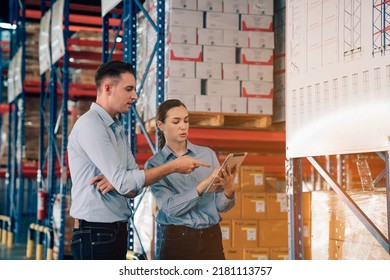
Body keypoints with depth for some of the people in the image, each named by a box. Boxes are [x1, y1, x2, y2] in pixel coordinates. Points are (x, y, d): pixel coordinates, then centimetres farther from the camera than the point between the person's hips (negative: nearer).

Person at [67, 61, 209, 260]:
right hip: (95, 233, -9)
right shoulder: (90, 125, -14)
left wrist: (116, 182, -15)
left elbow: (135, 186, 8)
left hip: (117, 230, 9)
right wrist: (173, 166, -14)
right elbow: (125, 182, -20)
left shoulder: (118, 130, 14)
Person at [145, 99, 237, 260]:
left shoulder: (208, 154, 3)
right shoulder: (154, 165, -2)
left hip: (212, 240, 2)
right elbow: (171, 207, -15)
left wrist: (228, 190, -20)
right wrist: (204, 184, -25)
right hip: (177, 240, -2)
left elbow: (222, 206, 1)